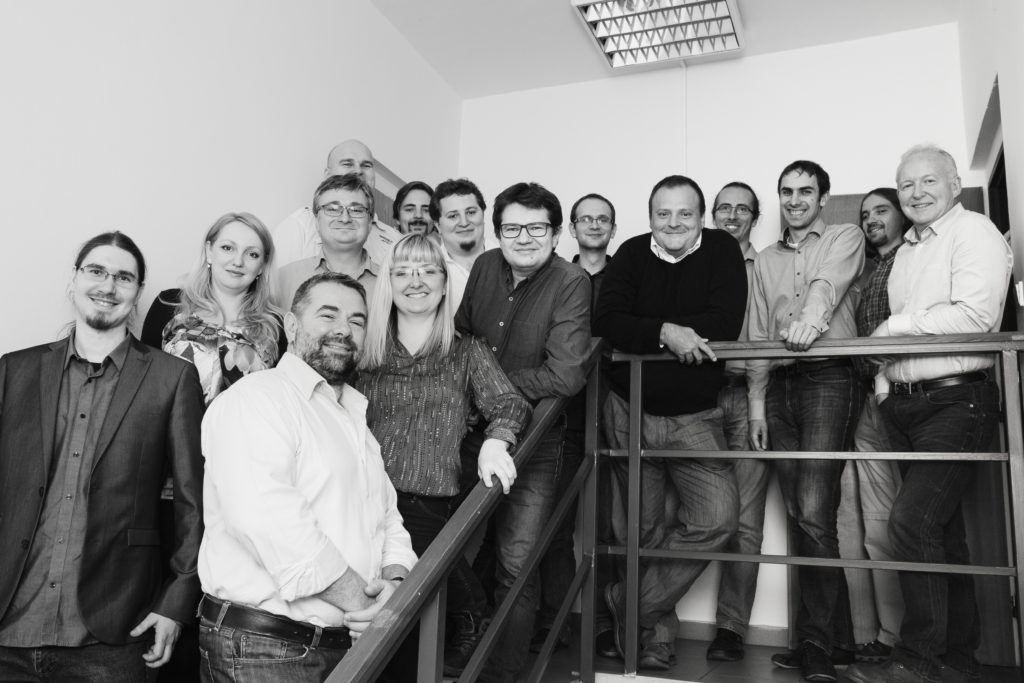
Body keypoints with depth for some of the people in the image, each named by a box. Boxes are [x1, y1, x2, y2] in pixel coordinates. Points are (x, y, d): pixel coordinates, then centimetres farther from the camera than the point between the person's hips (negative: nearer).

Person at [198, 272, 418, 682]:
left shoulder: (356, 420, 17)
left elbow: (388, 518, 10)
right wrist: (360, 599, -20)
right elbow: (268, 518, -25)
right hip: (262, 648, -8)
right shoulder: (254, 398, -11)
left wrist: (394, 580, -11)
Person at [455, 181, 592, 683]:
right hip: (475, 429, 5)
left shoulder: (570, 283, -16)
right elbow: (459, 335, 17)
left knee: (515, 565, -5)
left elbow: (565, 376, -23)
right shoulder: (484, 266, 1)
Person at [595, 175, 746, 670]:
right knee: (642, 531, 8)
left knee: (716, 520, -14)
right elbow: (605, 321, -12)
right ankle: (656, 628, 27)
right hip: (631, 412, 1)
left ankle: (630, 602, 3)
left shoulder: (722, 250, -1)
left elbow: (725, 325, -16)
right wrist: (665, 332, -27)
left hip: (696, 416, -1)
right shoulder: (631, 254, 2)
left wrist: (643, 332, -16)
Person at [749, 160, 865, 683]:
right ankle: (835, 639, 15)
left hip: (830, 378, -5)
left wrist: (812, 315, -37)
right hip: (780, 384, 5)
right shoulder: (766, 259, 21)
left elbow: (830, 281, -16)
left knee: (813, 511, -13)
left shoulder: (845, 237, 8)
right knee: (801, 515, 5)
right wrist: (756, 402, 8)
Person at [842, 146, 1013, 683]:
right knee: (941, 531, 11)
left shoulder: (974, 232, -3)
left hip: (957, 402, -8)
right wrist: (884, 383, 8)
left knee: (911, 520, -16)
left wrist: (896, 325, -10)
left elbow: (975, 315, -17)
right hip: (904, 406, 8)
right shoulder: (905, 252, 21)